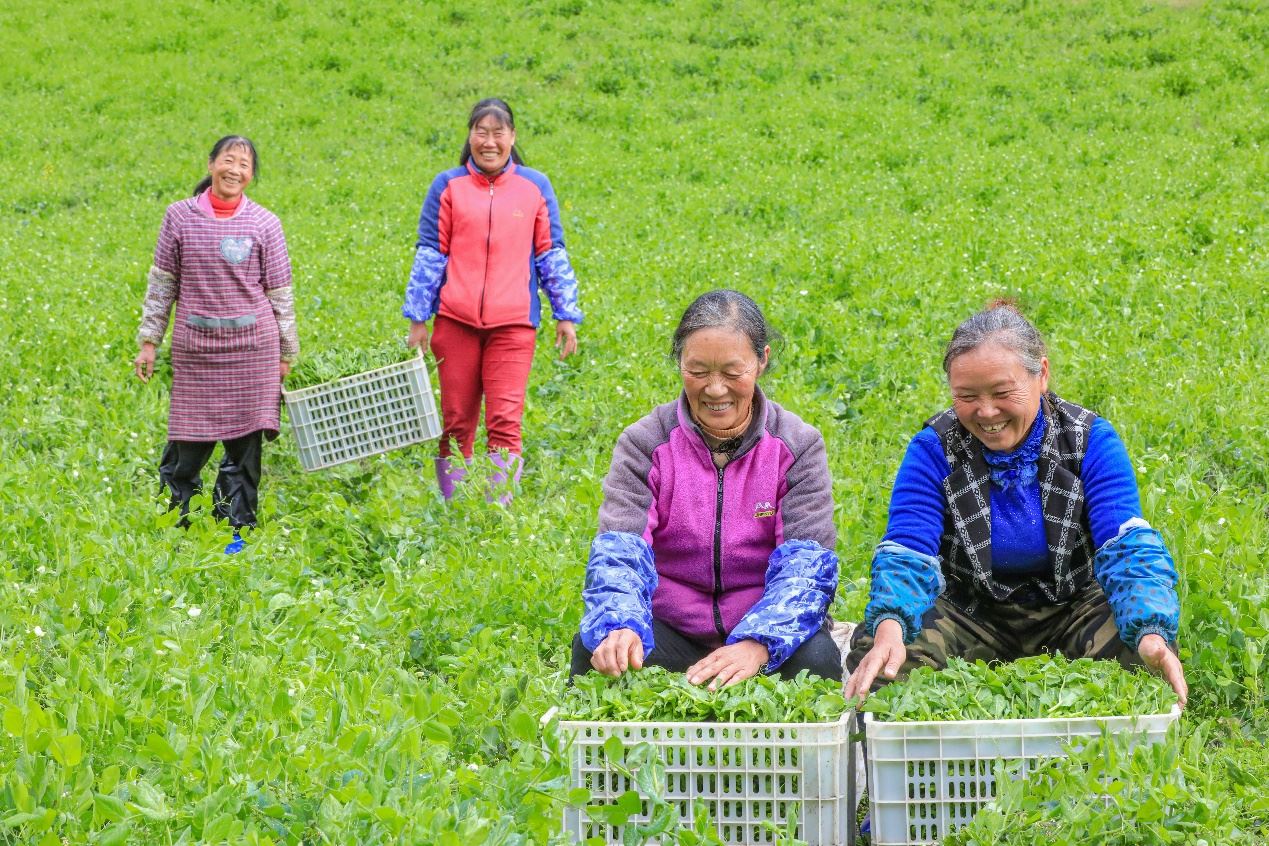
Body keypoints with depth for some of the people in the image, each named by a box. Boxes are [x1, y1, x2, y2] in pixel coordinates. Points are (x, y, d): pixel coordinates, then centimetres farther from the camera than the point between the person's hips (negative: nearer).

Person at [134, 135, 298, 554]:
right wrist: (148, 341, 7)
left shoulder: (264, 224, 2)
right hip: (195, 347, 0)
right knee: (191, 443, 1)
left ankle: (238, 530, 12)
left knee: (245, 441, 1)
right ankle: (174, 523, 21)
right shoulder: (180, 216, 3)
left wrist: (286, 353, 8)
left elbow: (280, 294, 6)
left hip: (252, 346, 0)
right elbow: (161, 284, 9)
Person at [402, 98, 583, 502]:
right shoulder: (448, 186, 7)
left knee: (505, 421, -8)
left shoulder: (535, 186, 9)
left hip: (513, 324, 0)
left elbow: (552, 255, 11)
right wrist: (417, 319, 4)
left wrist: (566, 316, 8)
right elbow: (429, 255, 7)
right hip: (456, 321, 1)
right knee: (456, 421, 5)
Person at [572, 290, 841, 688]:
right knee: (593, 646, -30)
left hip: (767, 630, 0)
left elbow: (805, 563, -14)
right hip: (667, 631, 0)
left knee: (816, 657, -32)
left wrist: (757, 645, -34)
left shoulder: (798, 446, -2)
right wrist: (620, 627, -38)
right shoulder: (644, 444, -1)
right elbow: (619, 551, -14)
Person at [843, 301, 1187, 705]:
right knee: (872, 648, -30)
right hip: (970, 612, 0)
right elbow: (906, 552, -23)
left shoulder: (1089, 440, -10)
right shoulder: (933, 449, -10)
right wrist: (889, 628, -48)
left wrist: (1152, 632, -44)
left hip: (1071, 609, 0)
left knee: (1138, 649, -33)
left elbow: (1127, 547, -21)